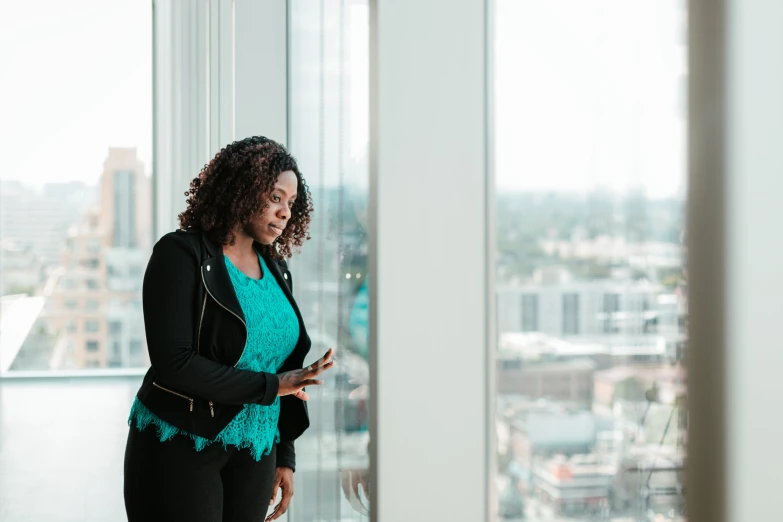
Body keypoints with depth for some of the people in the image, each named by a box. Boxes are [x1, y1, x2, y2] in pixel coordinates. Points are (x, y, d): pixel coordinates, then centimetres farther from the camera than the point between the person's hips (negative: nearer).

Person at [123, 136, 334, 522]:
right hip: (180, 448, -5)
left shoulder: (275, 269, 9)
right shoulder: (182, 254, -10)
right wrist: (270, 386, -17)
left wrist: (285, 456, 10)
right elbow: (172, 362, -20)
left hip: (253, 454, 6)